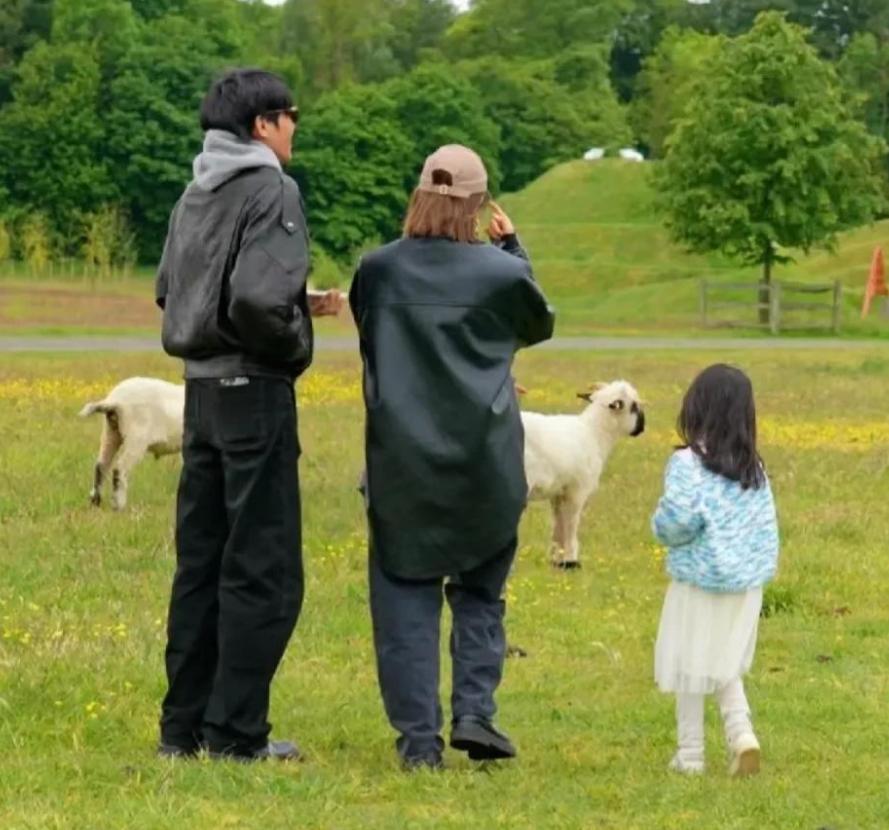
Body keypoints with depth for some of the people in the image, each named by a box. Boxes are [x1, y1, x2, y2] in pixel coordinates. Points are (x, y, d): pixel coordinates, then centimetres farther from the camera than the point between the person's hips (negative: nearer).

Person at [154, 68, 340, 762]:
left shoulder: (197, 195, 11)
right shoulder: (271, 190, -13)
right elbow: (257, 299, -25)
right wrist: (294, 346, -5)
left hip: (202, 389, 8)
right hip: (255, 392, -8)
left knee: (200, 562, 13)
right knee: (262, 570, -1)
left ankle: (184, 725, 16)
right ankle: (236, 733, 0)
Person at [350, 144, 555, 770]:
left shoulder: (378, 270, -4)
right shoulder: (501, 273, -7)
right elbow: (539, 326, 15)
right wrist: (513, 248, 21)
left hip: (401, 465, 0)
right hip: (484, 463, 0)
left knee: (407, 597, 6)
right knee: (479, 590, 16)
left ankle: (419, 737, 2)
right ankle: (475, 712, 4)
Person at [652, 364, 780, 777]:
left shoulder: (687, 463, -15)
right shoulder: (754, 469, 3)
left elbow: (679, 516, -24)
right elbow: (768, 525, 7)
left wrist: (664, 529, -4)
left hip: (698, 580, -5)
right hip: (746, 584, 5)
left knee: (690, 667, 8)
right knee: (726, 667, 19)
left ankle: (690, 753, 15)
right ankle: (741, 732, -2)